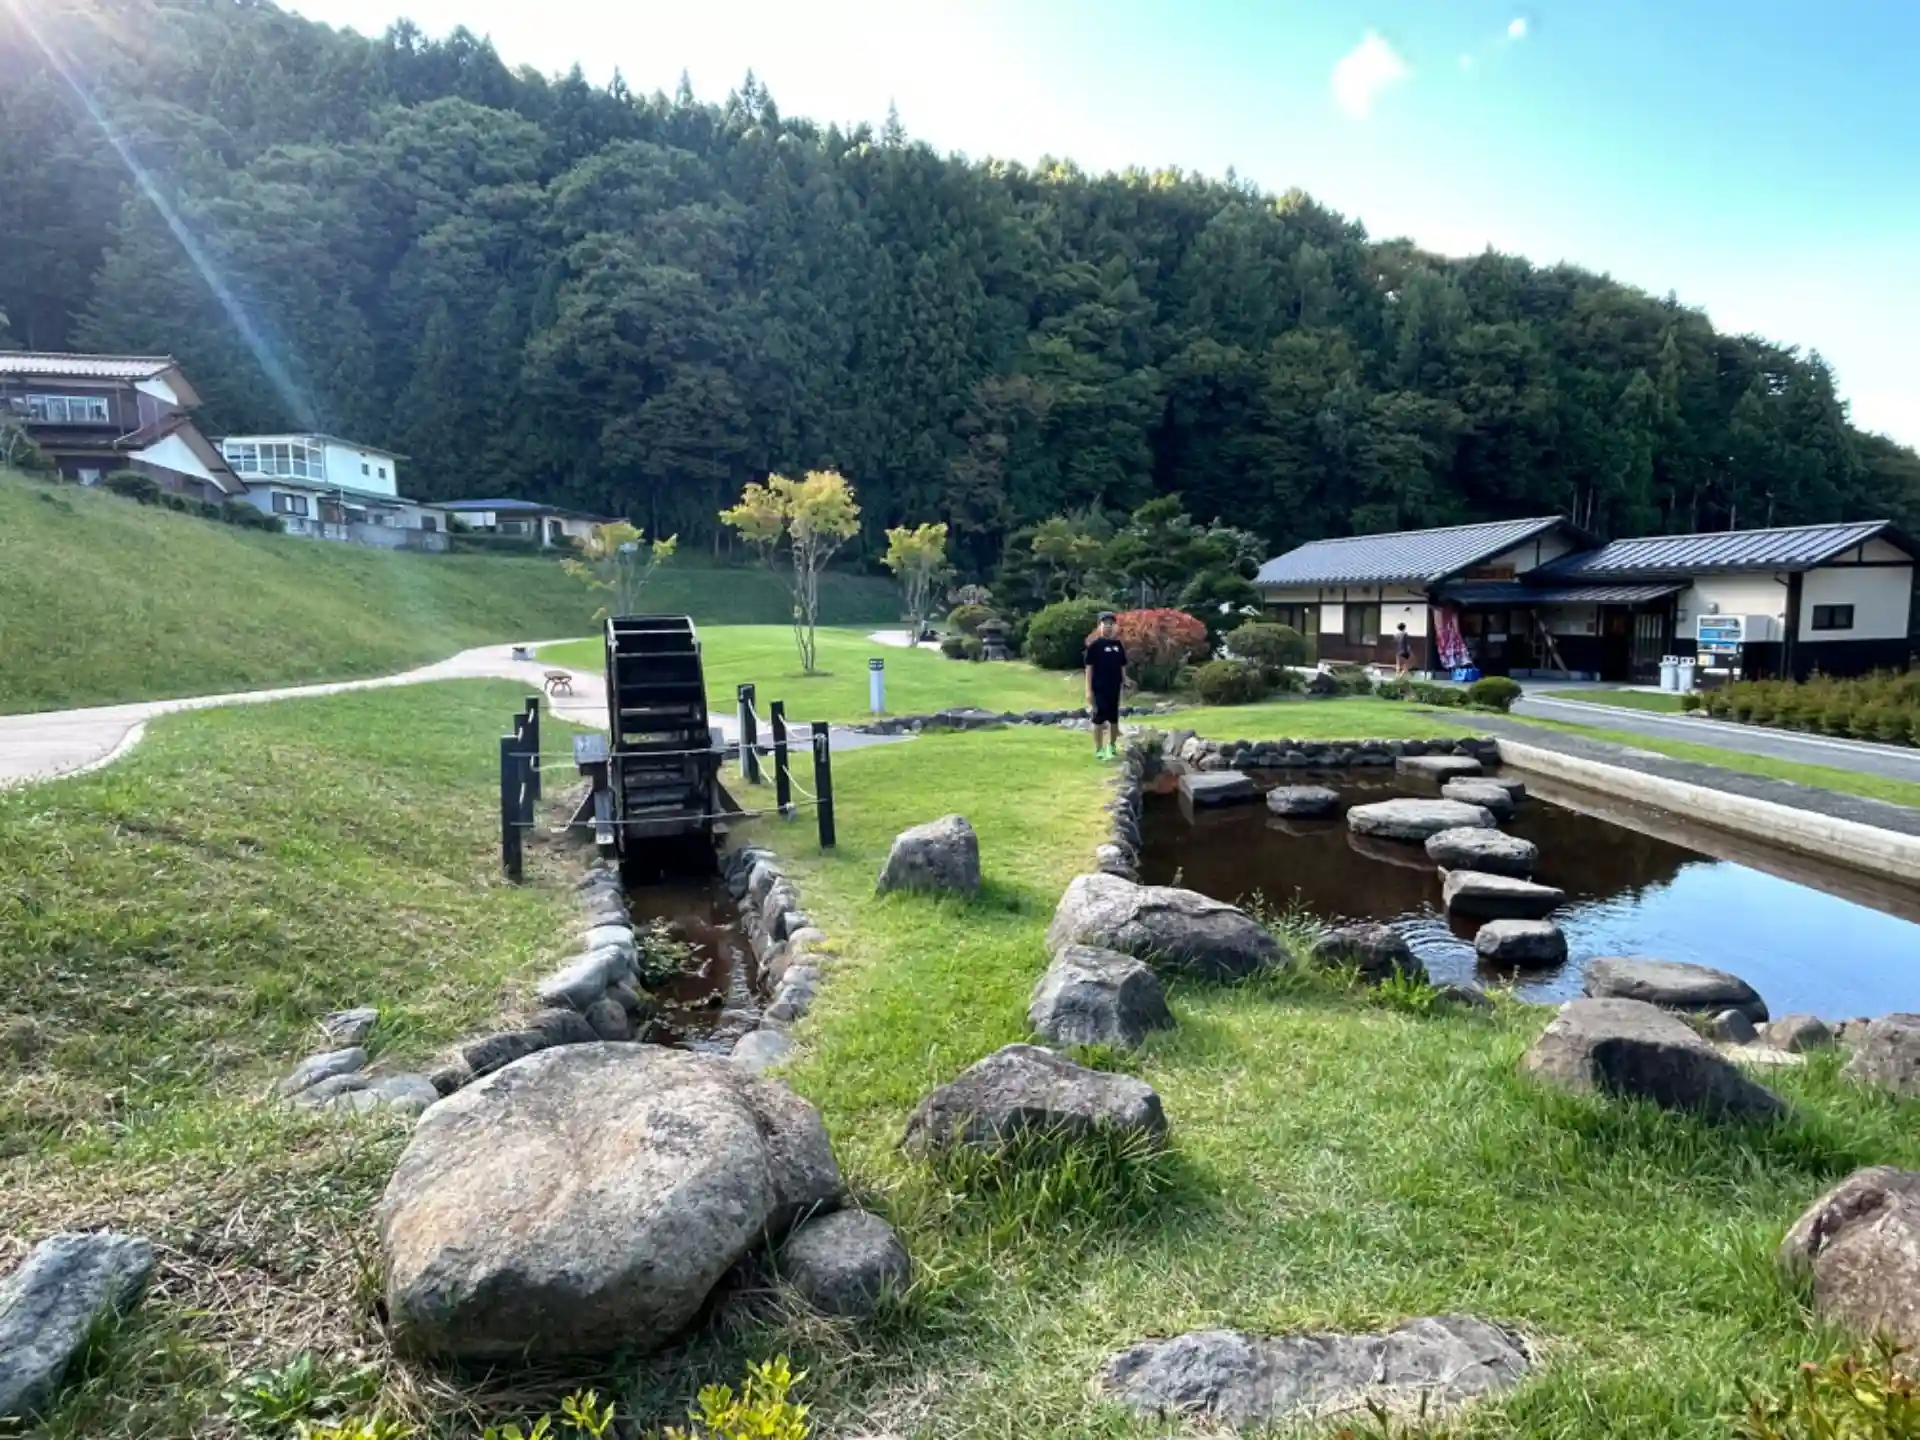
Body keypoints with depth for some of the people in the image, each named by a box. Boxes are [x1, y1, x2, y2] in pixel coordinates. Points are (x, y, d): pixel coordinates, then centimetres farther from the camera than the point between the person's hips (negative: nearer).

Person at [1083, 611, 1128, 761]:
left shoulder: (1118, 644, 9)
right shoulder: (1094, 645, -6)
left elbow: (1122, 666, 14)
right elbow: (1089, 667, -8)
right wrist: (1089, 690, -12)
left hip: (1114, 688, 5)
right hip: (1099, 688, -5)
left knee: (1114, 719, 12)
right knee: (1099, 718, -1)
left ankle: (1112, 746, 26)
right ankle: (1099, 750, 7)